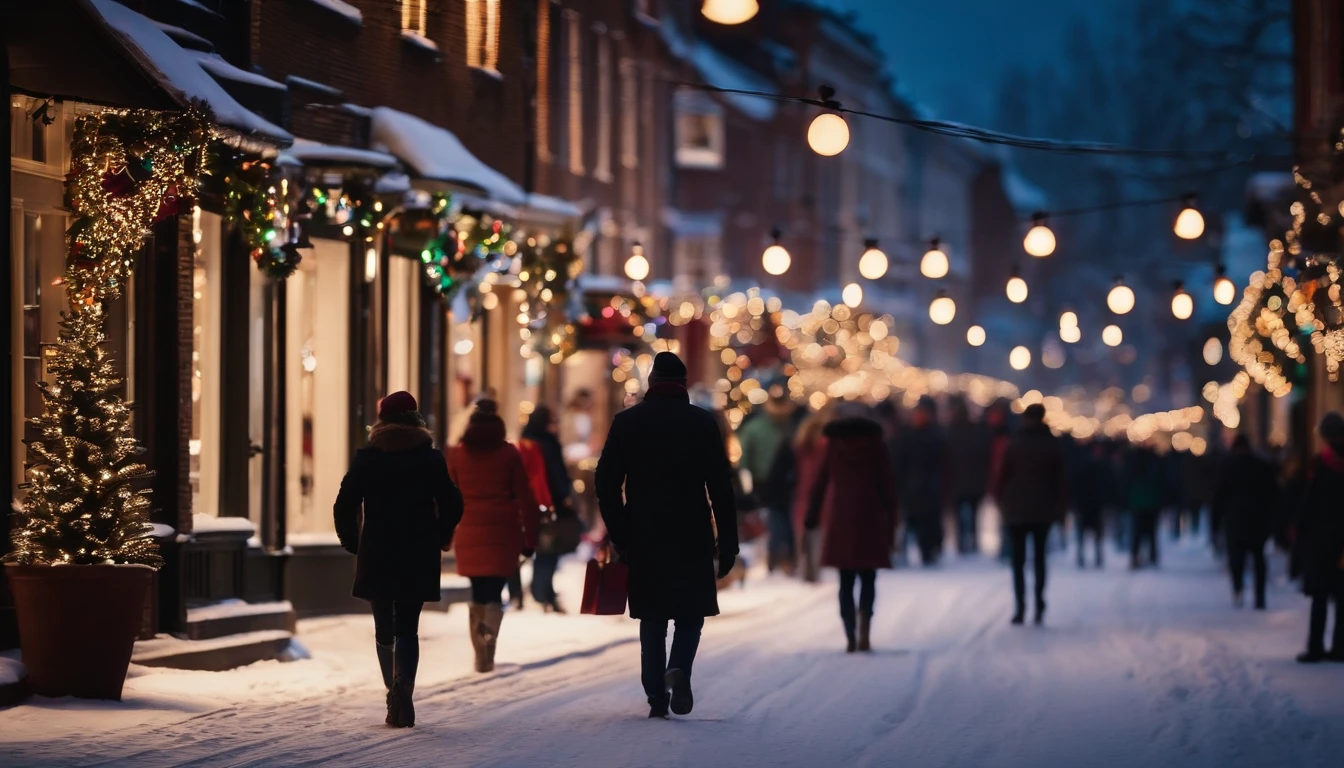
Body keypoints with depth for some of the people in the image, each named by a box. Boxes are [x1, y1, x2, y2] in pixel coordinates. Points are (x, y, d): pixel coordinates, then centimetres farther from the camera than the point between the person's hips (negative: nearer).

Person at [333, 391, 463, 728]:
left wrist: (352, 544, 8)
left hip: (376, 556, 0)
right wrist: (438, 538, 12)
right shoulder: (430, 458, 0)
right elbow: (452, 504, -3)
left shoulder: (366, 458, 0)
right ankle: (403, 687, -20)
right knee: (407, 628, 0)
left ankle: (396, 692, 16)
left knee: (384, 628, 13)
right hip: (419, 558, 0)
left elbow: (344, 507, -4)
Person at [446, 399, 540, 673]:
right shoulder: (509, 454, -1)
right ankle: (488, 638, -25)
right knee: (494, 594, 1)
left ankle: (482, 657, 13)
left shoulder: (457, 454, 4)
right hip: (502, 534, -2)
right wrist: (530, 537, 5)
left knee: (478, 595, 13)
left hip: (469, 535, 2)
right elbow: (525, 499, -1)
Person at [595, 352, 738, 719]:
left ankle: (657, 695, 6)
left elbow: (606, 484, 1)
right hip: (692, 537, -1)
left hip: (643, 538, 2)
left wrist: (620, 536, 8)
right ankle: (680, 668, -15)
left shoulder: (626, 422, 2)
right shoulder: (702, 423, -2)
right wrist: (728, 543, 0)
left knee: (653, 618, 10)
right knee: (691, 612, 10)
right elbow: (721, 488, -4)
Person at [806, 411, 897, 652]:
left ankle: (850, 637, -1)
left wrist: (811, 520, 6)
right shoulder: (875, 445, 2)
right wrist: (891, 521, 6)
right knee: (868, 578, 6)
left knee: (846, 580, 8)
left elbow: (819, 483, 3)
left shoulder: (832, 444, 5)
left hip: (839, 519, 1)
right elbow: (887, 485, 0)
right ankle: (864, 628, -18)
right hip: (870, 519, -1)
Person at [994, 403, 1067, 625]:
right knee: (1039, 557, 11)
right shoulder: (1052, 444, 0)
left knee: (1018, 559, 3)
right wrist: (1060, 504, 7)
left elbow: (1004, 473, -5)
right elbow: (1060, 476, 1)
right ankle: (1039, 606, 2)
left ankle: (1020, 607, -7)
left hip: (1017, 508, -2)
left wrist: (1000, 498, 7)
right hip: (1043, 509, 2)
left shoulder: (1015, 444, -5)